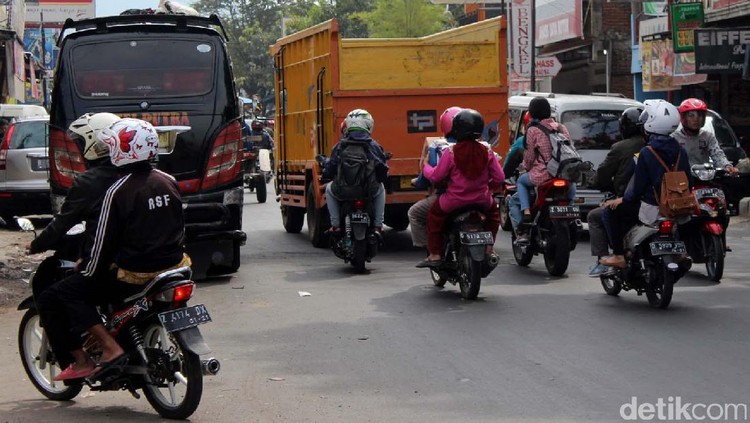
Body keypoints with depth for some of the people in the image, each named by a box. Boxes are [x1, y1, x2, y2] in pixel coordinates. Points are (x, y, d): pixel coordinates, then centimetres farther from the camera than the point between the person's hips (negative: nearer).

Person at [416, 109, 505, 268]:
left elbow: (435, 176, -7)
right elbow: (499, 178, -2)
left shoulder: (451, 153, -14)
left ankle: (435, 255, 15)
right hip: (482, 200, 3)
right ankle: (488, 248, 31)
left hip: (454, 201, -3)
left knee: (434, 214, 22)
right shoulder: (487, 151, -5)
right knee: (493, 210, 34)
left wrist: (426, 166, 14)